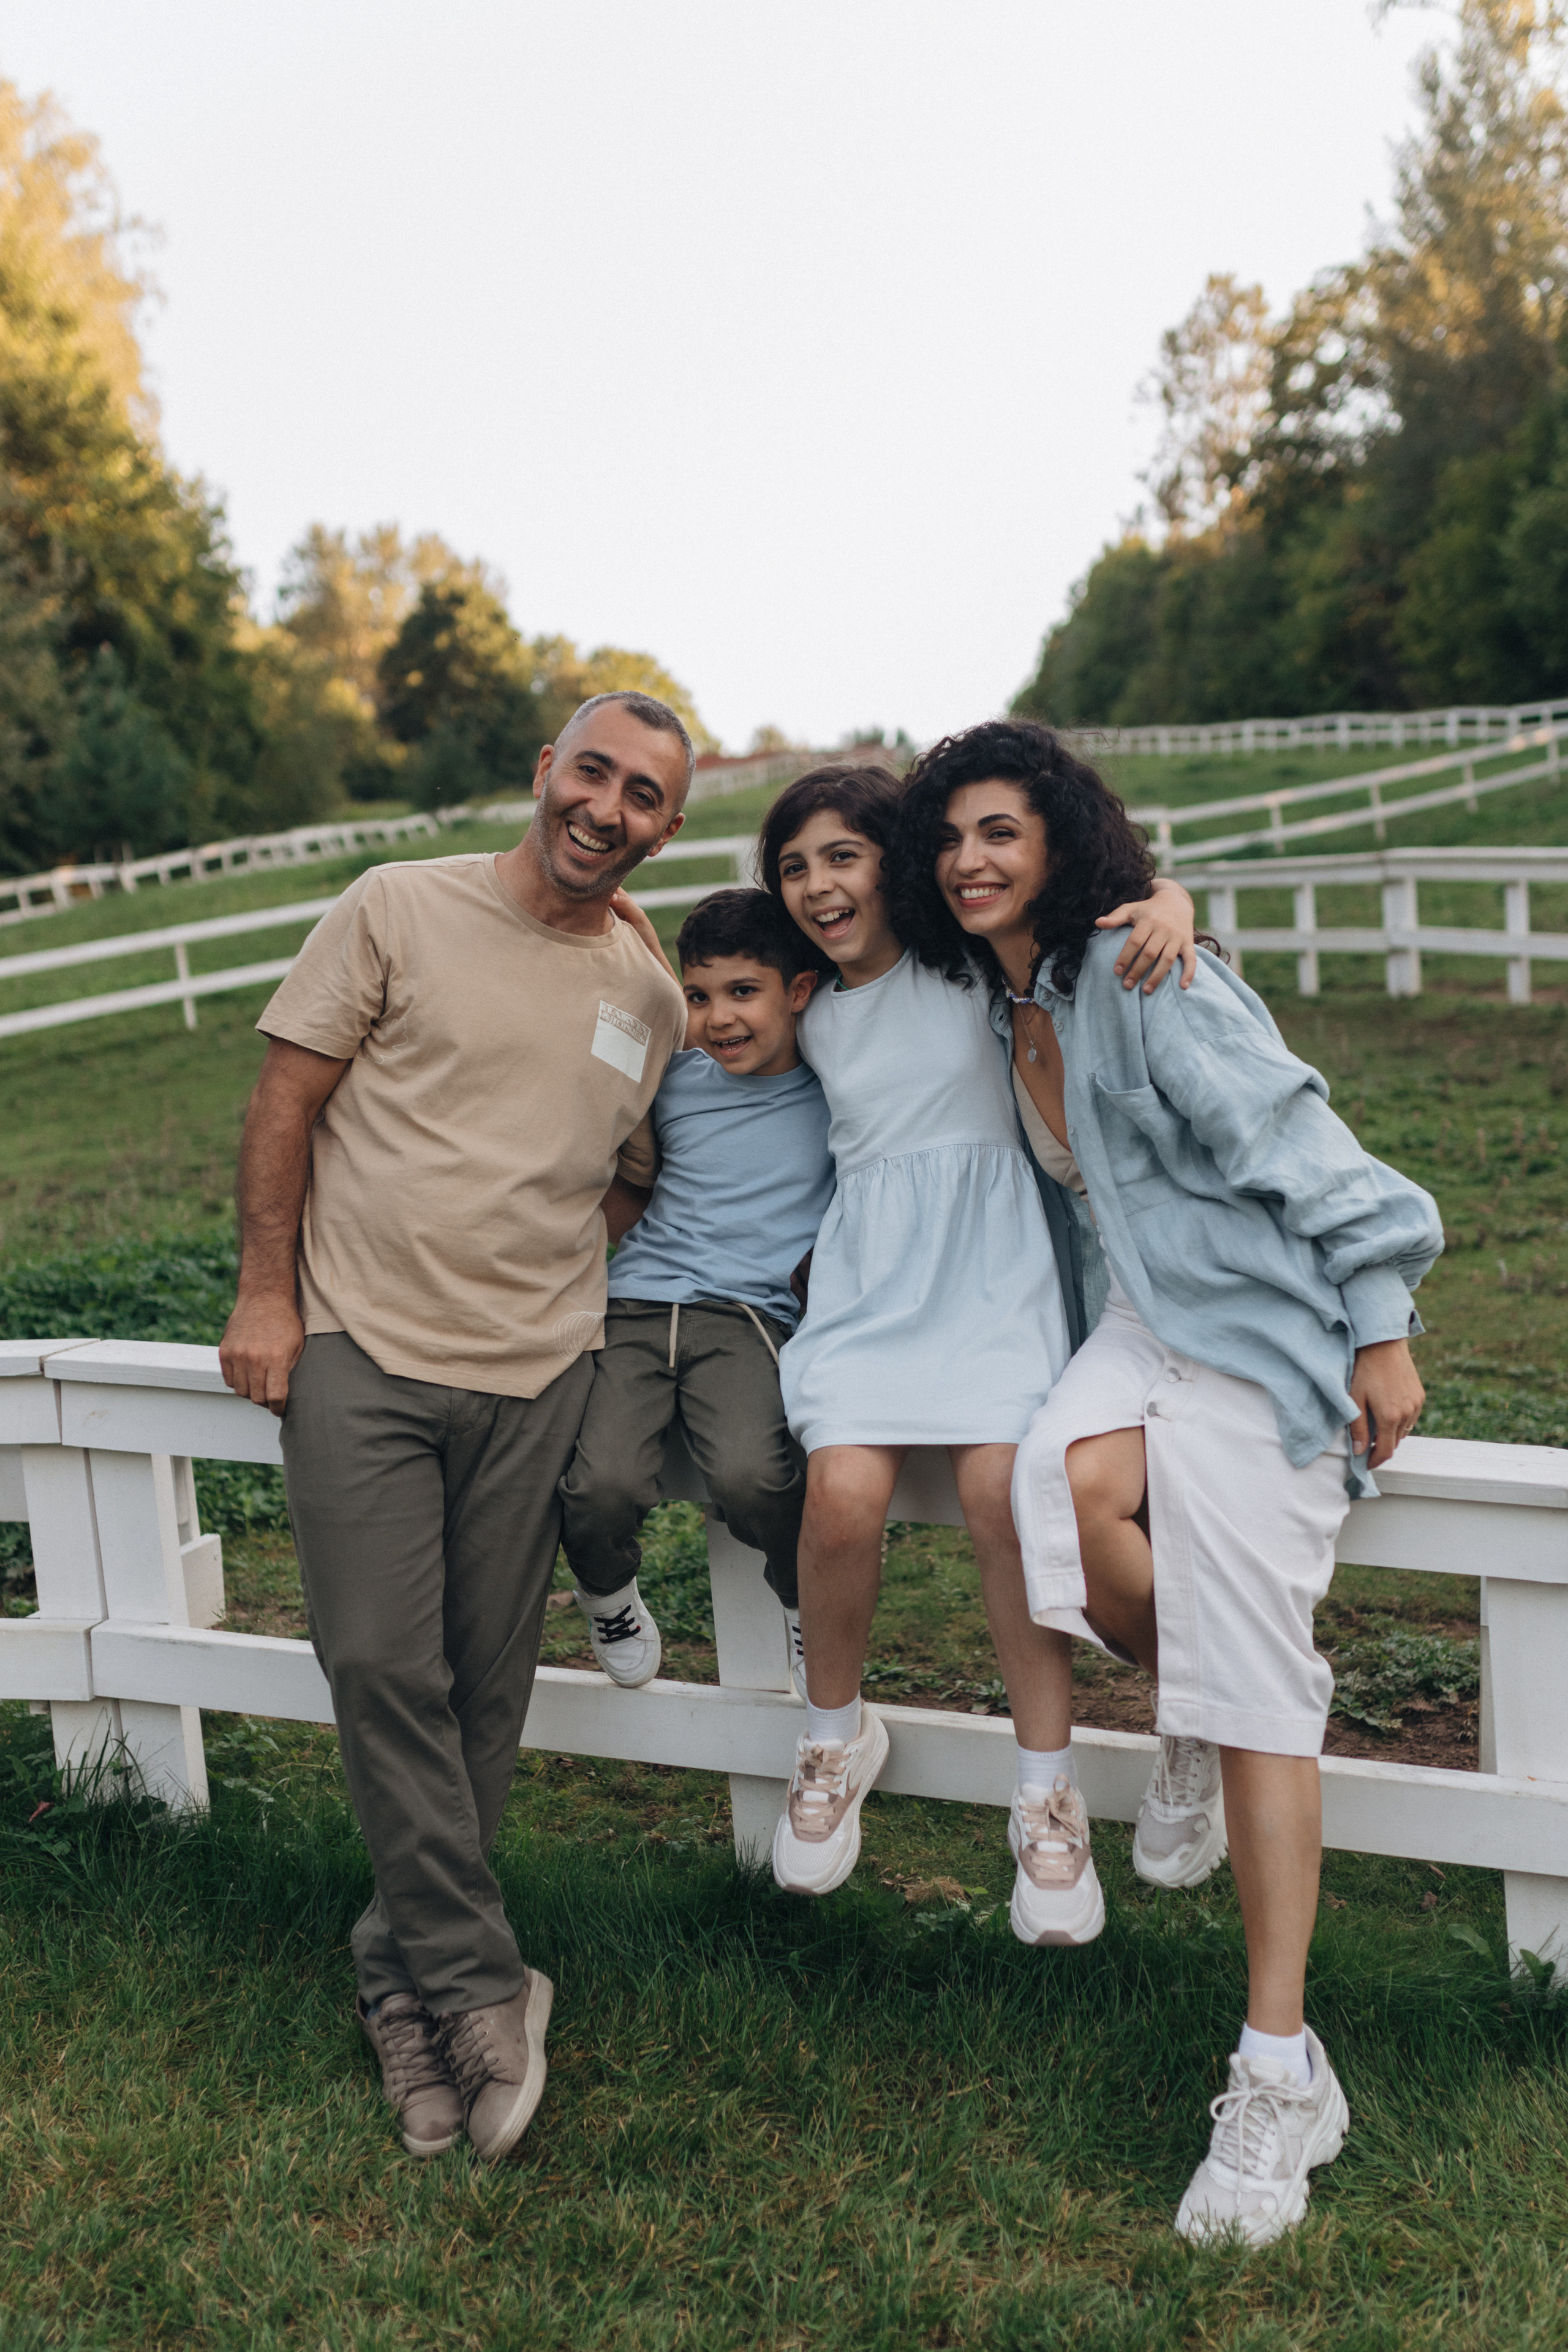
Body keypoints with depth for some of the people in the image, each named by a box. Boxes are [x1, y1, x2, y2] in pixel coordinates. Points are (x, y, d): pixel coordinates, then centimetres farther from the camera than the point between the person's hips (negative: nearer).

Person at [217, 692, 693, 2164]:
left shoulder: (652, 998, 9)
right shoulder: (400, 911, -1)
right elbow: (287, 1097, 0)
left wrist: (562, 1289, 7)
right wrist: (265, 1290, -4)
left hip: (534, 1375, 3)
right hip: (359, 1347, -3)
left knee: (483, 1691, 4)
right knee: (383, 1669, -9)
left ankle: (406, 1978, 21)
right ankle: (481, 1989, 5)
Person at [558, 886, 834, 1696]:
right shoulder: (671, 1075, 14)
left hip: (746, 1317, -2)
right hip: (632, 1305, 2)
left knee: (753, 1481, -32)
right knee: (600, 1488, -26)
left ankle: (808, 1606, 3)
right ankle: (609, 1599, 11)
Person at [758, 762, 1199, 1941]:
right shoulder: (815, 1018, 16)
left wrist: (1170, 906, -16)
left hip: (993, 1259, -3)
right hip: (870, 1270, 3)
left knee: (1001, 1490, -25)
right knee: (843, 1498, -21)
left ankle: (1049, 1792, -8)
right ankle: (836, 1734, 7)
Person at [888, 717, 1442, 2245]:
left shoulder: (1144, 982, -13)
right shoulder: (998, 1005, 11)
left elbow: (1299, 1149, -15)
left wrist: (1382, 1334, -16)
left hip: (1261, 1330, -6)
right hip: (1140, 1320, 6)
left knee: (1252, 1683, -11)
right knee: (1062, 1480, -28)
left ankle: (1280, 2077, -5)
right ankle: (1192, 1722, 3)